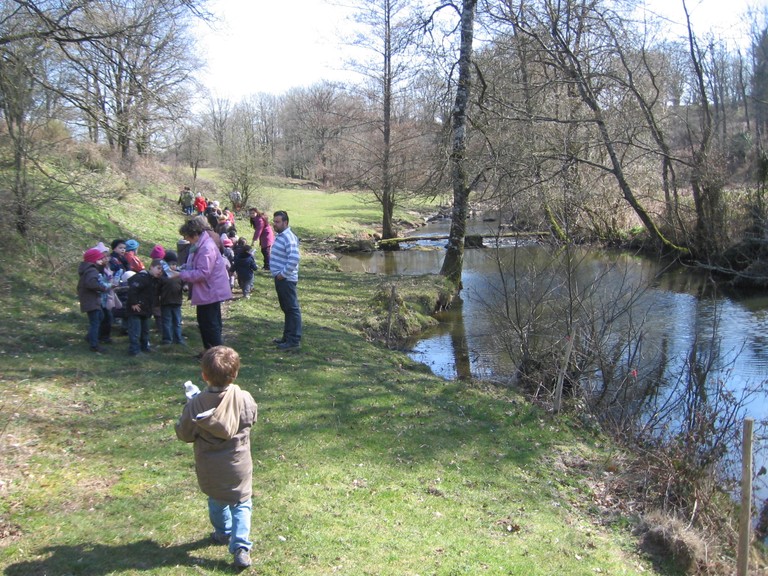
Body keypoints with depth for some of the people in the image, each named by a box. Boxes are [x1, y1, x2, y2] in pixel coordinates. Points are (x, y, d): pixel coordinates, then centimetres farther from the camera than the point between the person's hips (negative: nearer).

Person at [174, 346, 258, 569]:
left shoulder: (195, 405, -22)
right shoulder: (244, 399, -19)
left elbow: (184, 434, -9)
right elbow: (251, 418, 1)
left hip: (210, 469, 1)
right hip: (238, 465, -1)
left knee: (216, 500, 26)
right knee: (241, 504, 14)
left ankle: (223, 533, 48)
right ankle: (241, 547, 4)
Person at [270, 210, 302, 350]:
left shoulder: (289, 237, -18)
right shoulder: (280, 236, 13)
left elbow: (294, 259, -29)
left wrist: (283, 274, -20)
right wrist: (278, 274, 15)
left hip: (286, 279, -10)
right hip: (280, 279, 10)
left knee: (292, 309, -4)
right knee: (286, 309, 17)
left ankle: (294, 341, -1)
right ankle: (288, 337, 26)